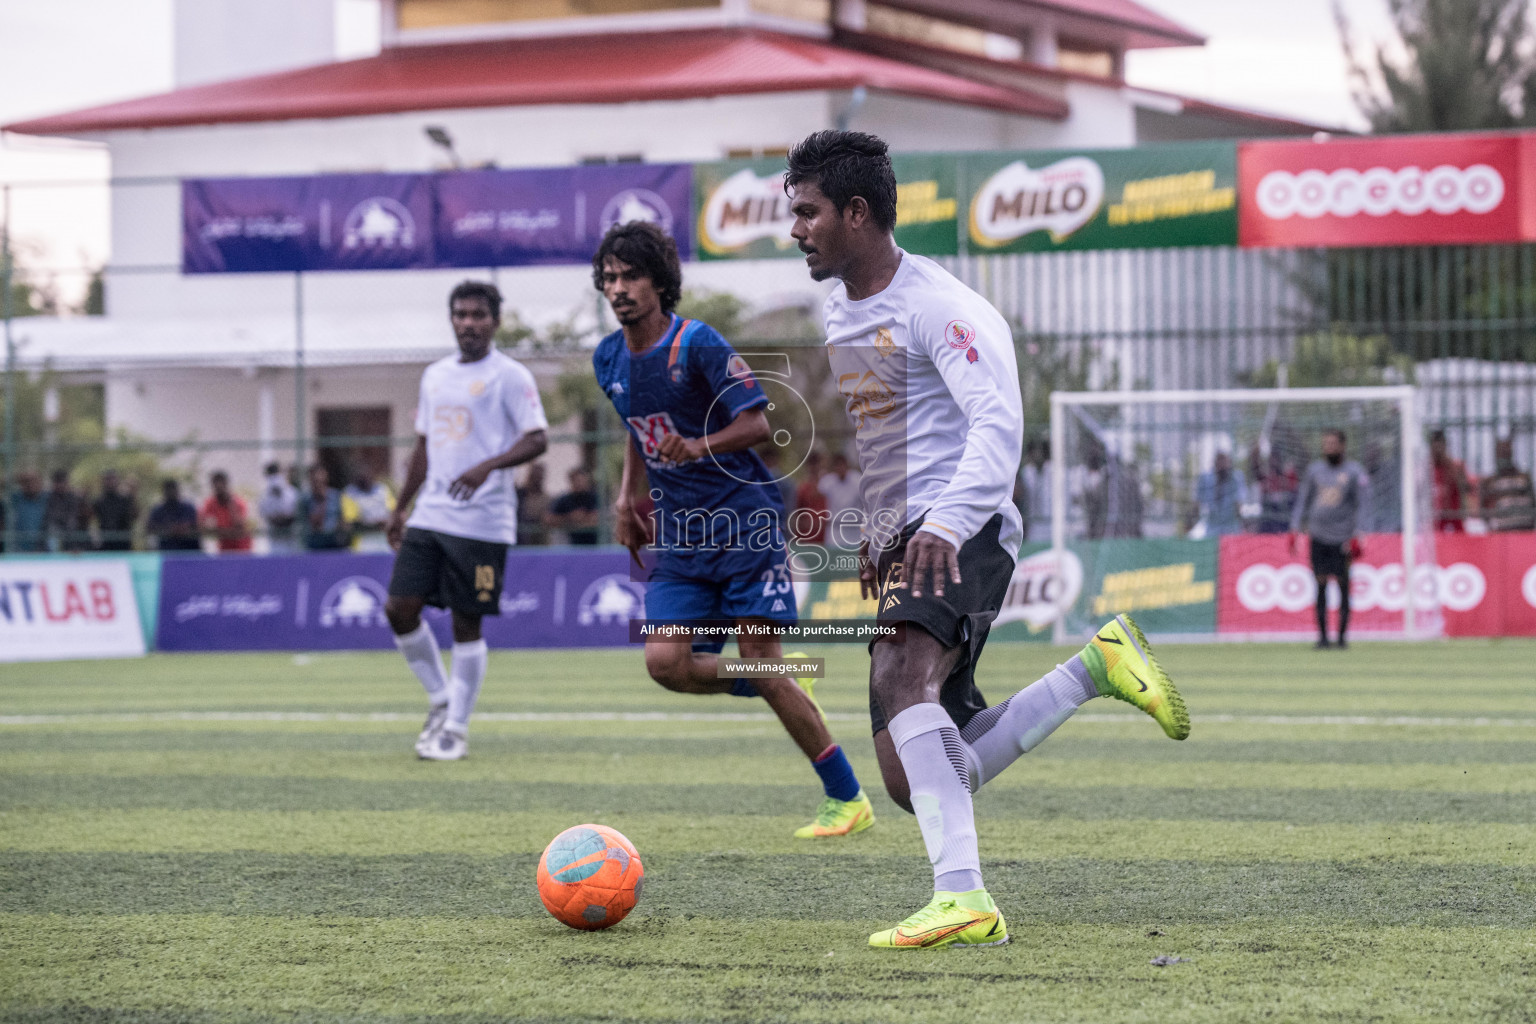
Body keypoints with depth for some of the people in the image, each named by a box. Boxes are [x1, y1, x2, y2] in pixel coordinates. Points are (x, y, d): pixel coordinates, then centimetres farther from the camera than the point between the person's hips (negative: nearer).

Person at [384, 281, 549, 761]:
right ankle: (440, 698, 18)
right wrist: (401, 507, 21)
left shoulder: (509, 375, -5)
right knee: (399, 608, 0)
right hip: (429, 517, 6)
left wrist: (488, 466, -28)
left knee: (467, 623, -2)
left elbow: (537, 439, -13)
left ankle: (456, 728, 8)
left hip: (482, 521, -6)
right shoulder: (435, 375, 16)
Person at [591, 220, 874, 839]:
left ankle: (847, 799, 1)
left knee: (761, 663, -10)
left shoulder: (698, 344, -13)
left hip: (745, 522, -6)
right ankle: (786, 691, 15)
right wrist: (627, 497, 16)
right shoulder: (609, 360, 8)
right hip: (680, 536, 6)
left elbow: (757, 423, -14)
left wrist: (701, 446, -29)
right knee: (665, 661, -12)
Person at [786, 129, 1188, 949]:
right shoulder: (837, 316, 18)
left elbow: (997, 423, -22)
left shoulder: (936, 305, -11)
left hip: (963, 537, -10)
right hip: (900, 544, 10)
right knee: (913, 780, 3)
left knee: (900, 677, -37)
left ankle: (963, 899, -45)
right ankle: (1094, 670, 15)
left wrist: (945, 526, -35)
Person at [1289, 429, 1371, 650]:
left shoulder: (1354, 472, 0)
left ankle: (1342, 636, 5)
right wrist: (1295, 529, 9)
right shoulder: (1314, 470, 12)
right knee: (1321, 585, 0)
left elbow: (1363, 505, -3)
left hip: (1341, 538, -3)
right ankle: (1322, 637, 3)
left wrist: (1356, 535, -11)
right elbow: (1303, 500, 17)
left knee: (1343, 586, -2)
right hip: (1318, 536, 3)